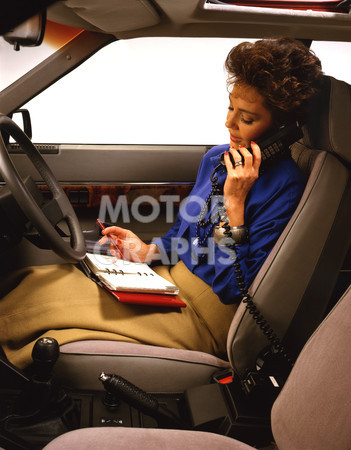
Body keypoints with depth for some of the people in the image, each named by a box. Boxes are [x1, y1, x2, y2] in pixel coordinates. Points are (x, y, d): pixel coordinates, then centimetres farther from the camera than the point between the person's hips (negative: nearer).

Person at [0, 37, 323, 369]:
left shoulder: (284, 186, -18)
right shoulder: (217, 158, 6)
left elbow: (238, 289, -21)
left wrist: (234, 204, -24)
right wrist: (147, 251, 0)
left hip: (204, 315, -7)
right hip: (169, 276, 8)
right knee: (39, 280, -5)